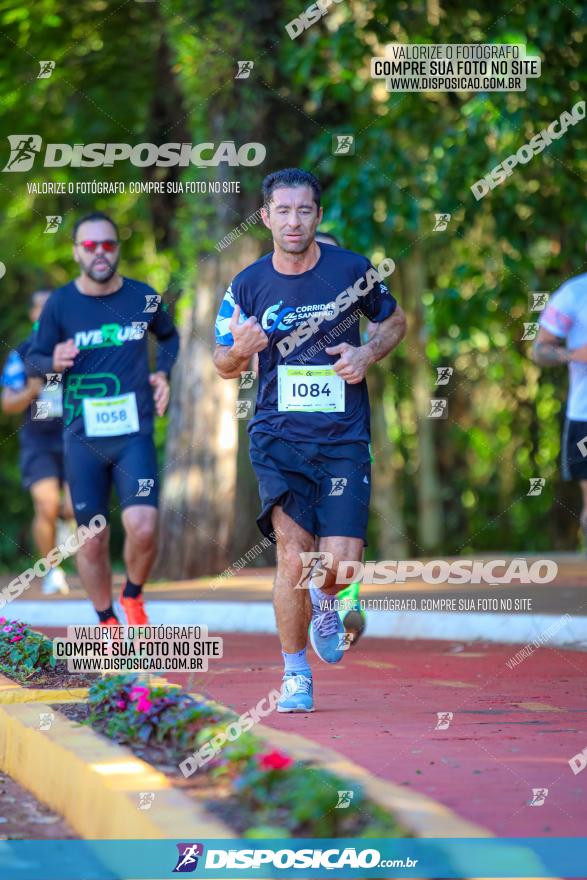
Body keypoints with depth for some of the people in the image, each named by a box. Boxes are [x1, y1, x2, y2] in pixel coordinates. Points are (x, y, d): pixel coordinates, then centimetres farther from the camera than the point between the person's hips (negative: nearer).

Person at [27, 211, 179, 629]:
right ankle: (107, 622, 22)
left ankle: (133, 596, 12)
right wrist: (55, 361, -14)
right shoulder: (60, 304, -2)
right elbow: (34, 358, 8)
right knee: (92, 540, 3)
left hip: (135, 435, 0)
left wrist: (163, 373, 5)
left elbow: (169, 336, 22)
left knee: (143, 528, -17)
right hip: (82, 438, 0)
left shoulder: (144, 297, 2)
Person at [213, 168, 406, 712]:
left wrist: (367, 354, -4)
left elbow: (395, 321, 17)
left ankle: (323, 601, 28)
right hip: (278, 436, 0)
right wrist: (241, 349, -13)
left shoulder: (352, 271, -1)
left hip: (344, 438, 0)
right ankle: (295, 673, 5)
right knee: (294, 555, -14)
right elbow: (224, 366, 11)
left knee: (340, 561, -11)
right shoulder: (249, 284, 0)